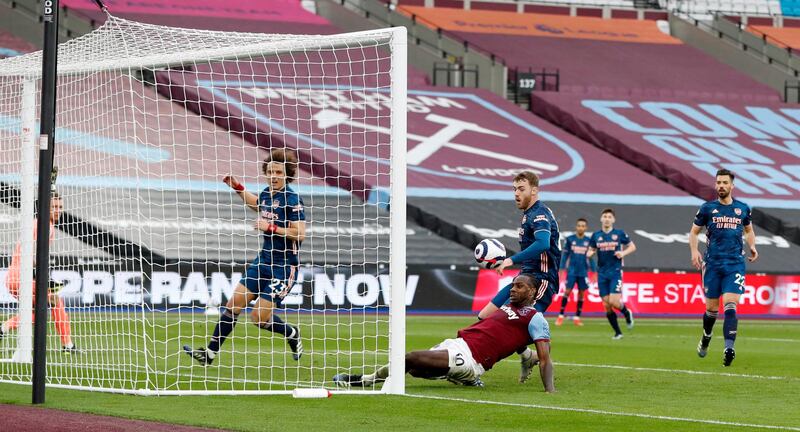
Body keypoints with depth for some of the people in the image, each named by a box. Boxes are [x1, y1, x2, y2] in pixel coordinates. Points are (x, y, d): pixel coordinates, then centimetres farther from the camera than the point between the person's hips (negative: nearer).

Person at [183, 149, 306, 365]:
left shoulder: (292, 199, -16)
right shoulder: (266, 193, 7)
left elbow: (300, 233, -21)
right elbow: (256, 204, 32)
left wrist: (271, 228, -19)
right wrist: (237, 188, 23)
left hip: (283, 266, -8)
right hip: (263, 260, 8)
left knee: (259, 317, -8)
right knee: (233, 304, 4)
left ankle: (292, 334, 22)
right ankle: (210, 353, 10)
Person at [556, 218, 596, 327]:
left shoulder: (588, 241, 4)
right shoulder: (570, 239, 0)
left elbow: (591, 257, 10)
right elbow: (565, 255, 5)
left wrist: (594, 272, 8)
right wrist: (562, 269, 0)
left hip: (583, 272, 2)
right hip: (571, 271, -2)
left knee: (581, 293, 3)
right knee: (567, 291, -6)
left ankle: (577, 317, 12)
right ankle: (561, 316, 0)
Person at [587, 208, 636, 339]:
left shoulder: (619, 233, 0)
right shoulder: (596, 235, 6)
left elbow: (632, 247, 9)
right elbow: (591, 250, 14)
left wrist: (623, 253, -10)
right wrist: (589, 253, -10)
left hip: (615, 272, -3)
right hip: (602, 273, 3)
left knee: (614, 301, -15)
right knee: (607, 305, 1)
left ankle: (627, 313, 19)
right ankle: (617, 332, 14)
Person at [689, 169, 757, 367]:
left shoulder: (743, 208, 7)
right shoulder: (707, 208, 3)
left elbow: (749, 230, 24)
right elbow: (694, 232, 11)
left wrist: (752, 247, 5)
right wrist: (694, 251, -7)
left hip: (735, 264, 0)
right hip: (712, 264, 0)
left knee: (730, 306, -16)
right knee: (712, 308, 8)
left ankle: (729, 348, -25)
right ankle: (706, 338, 37)